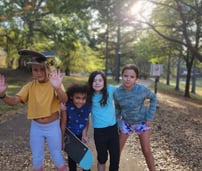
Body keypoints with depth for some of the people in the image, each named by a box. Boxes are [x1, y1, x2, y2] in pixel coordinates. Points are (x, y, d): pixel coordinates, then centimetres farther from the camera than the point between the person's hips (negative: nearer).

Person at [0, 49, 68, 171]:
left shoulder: (55, 83, -15)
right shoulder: (30, 86, -5)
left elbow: (64, 100, -33)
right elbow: (14, 101, -14)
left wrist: (57, 88, -55)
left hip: (53, 126, -3)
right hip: (36, 127, 3)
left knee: (57, 157, 12)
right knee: (37, 160, 17)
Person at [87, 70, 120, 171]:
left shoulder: (110, 89, -8)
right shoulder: (89, 95, -7)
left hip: (113, 128, 1)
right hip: (99, 131, -1)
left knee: (115, 158, 11)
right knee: (102, 158, 15)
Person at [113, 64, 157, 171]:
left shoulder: (142, 89, -26)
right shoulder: (117, 92, -20)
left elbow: (153, 98, -6)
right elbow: (117, 108, -1)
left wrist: (150, 117, -9)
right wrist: (117, 124, -3)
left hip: (142, 121, -2)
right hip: (126, 122, 2)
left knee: (146, 151, 1)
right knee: (117, 149, 10)